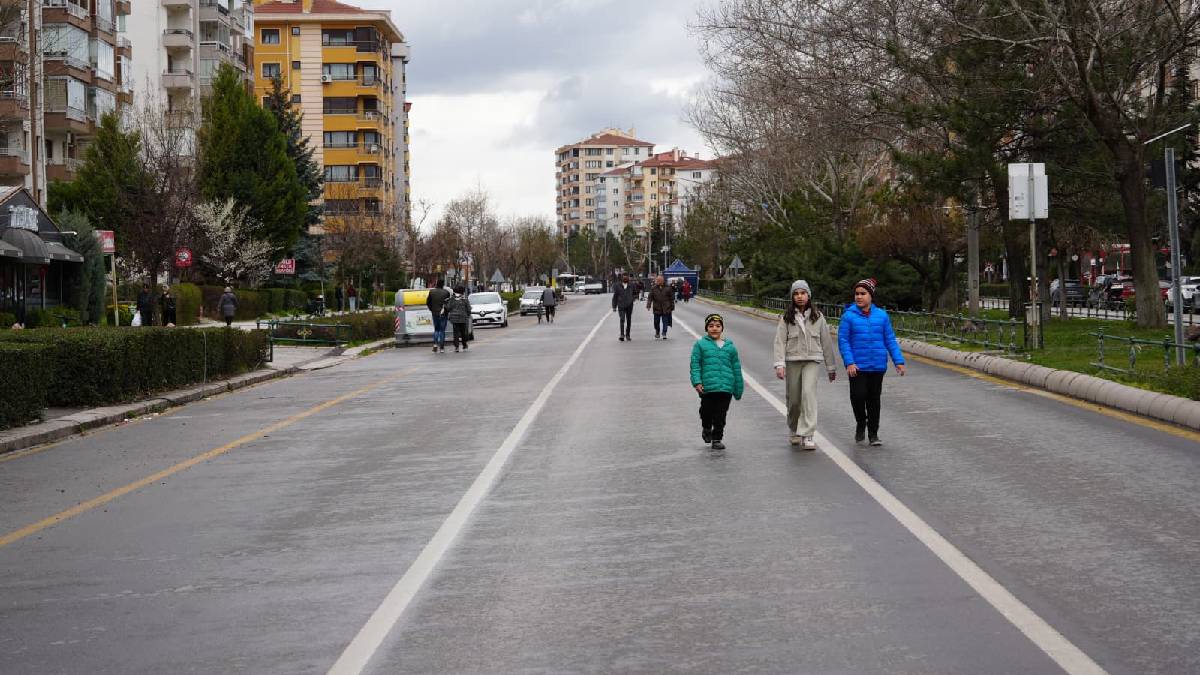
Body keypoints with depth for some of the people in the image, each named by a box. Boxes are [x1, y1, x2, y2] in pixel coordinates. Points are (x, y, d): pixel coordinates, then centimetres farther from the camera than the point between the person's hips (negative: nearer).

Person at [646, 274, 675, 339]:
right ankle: (657, 333, 27)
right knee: (656, 322, 8)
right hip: (657, 308, 1)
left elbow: (671, 298, 7)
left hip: (666, 309, -1)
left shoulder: (667, 288, 0)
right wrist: (648, 305, -12)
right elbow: (650, 298, -1)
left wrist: (672, 307, 7)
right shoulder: (653, 288, 1)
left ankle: (664, 333, 4)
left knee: (665, 321, -3)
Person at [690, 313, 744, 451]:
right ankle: (706, 429, 34)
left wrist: (738, 390, 14)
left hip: (726, 387, 2)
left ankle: (717, 439, 15)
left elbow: (736, 368, 14)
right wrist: (697, 382, -13)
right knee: (707, 411, 5)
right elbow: (695, 364, -1)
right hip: (707, 386, -2)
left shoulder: (730, 347, 10)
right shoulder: (700, 345, 3)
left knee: (720, 415, 3)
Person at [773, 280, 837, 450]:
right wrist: (779, 364, -16)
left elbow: (826, 341, 11)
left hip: (812, 361, -1)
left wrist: (831, 366, 12)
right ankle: (793, 431, 31)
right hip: (792, 361, 1)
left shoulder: (817, 316, 7)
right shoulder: (786, 318, 4)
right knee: (794, 399, 6)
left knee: (809, 393, -20)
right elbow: (780, 341, -3)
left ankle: (807, 436, -23)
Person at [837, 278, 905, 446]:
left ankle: (873, 434, 21)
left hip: (877, 365, 2)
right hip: (857, 366, -2)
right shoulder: (849, 315, -5)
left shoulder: (881, 315, 3)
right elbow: (843, 341, -6)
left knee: (874, 399, 9)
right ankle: (861, 423, 17)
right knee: (858, 396, -12)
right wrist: (849, 362, -17)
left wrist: (899, 361, 1)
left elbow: (890, 340, 7)